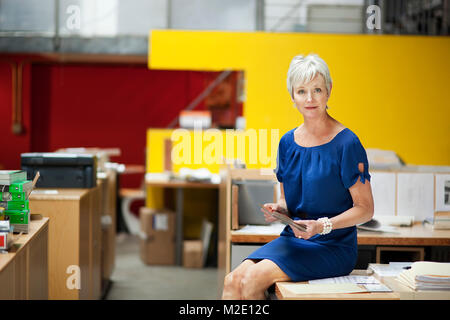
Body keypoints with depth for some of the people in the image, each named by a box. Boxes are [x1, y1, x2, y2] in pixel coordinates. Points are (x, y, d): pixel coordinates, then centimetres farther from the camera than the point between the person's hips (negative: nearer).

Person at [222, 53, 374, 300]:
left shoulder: (346, 144, -9)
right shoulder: (288, 142, 10)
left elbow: (365, 208, -8)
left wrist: (324, 225, -22)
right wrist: (278, 209, -4)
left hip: (332, 247, -6)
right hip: (292, 239, 6)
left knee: (253, 280, -26)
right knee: (233, 280, -18)